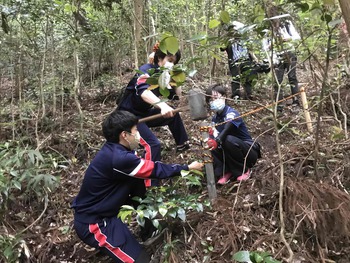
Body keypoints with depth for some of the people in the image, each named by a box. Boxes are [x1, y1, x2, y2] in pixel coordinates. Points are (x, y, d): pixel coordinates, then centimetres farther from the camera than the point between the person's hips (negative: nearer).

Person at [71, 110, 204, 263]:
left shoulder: (113, 150, -1)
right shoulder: (118, 158, -29)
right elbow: (155, 170, -17)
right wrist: (188, 168, -5)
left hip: (97, 208, 10)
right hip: (92, 223, -9)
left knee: (139, 182, 4)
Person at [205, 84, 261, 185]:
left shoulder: (231, 113, -19)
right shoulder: (214, 119, 5)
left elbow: (227, 129, -39)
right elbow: (215, 137, -6)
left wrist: (216, 141, -57)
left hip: (249, 152, -6)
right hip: (232, 154, 6)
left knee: (229, 139, -35)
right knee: (211, 144, -14)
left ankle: (244, 170, -12)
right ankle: (224, 172, -9)